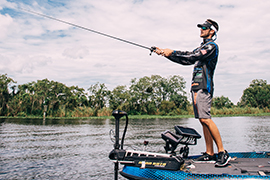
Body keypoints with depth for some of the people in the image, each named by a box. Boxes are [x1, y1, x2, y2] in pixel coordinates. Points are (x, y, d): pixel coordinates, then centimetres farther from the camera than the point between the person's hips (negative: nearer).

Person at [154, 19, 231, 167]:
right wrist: (164, 53, 14)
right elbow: (186, 59, 21)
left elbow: (192, 57, -15)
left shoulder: (212, 46, -1)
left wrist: (172, 52, -11)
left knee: (205, 118, -17)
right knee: (203, 120, 4)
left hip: (203, 86, -9)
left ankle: (222, 152, -11)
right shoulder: (202, 48, 28)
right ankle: (210, 154, 7)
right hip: (196, 87, 9)